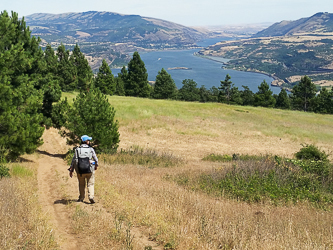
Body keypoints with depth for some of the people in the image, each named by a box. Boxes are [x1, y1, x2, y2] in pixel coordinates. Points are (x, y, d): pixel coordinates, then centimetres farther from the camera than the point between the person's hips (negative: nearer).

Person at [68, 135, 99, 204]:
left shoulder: (77, 150, -2)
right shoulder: (91, 149, -6)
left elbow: (73, 161, -1)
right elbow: (96, 159, 1)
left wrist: (71, 170, 6)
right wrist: (96, 166, 21)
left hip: (80, 171, 2)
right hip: (90, 170, -2)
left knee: (81, 185, 19)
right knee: (90, 184, 9)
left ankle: (81, 198, 27)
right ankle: (91, 197, -8)